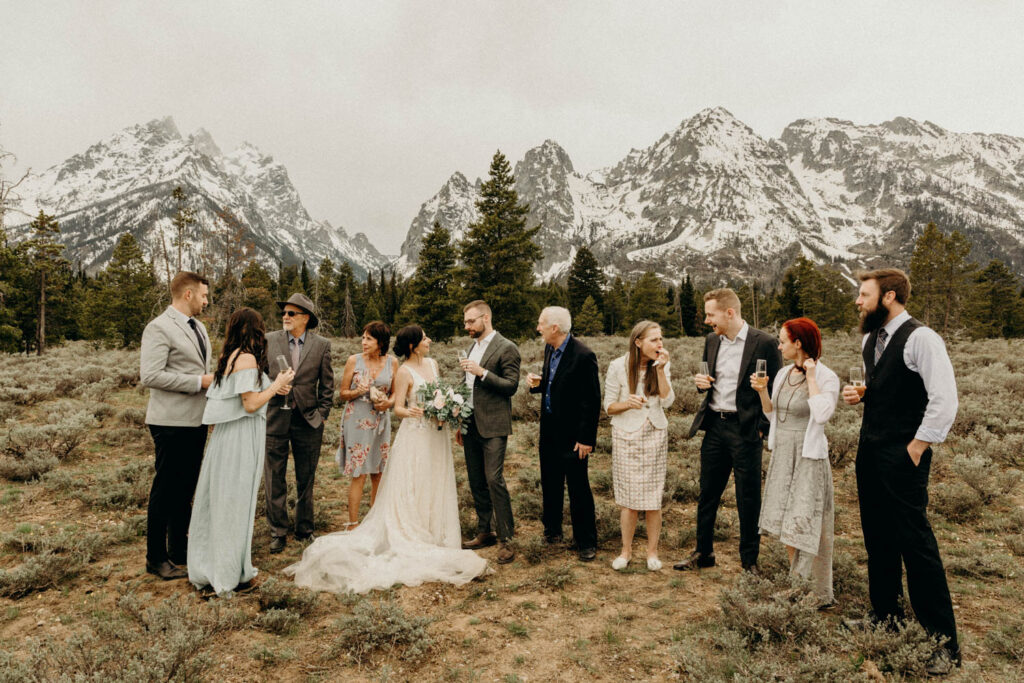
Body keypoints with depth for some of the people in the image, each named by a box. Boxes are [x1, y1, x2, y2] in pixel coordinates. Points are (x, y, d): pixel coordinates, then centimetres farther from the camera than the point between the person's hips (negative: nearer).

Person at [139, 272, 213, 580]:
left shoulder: (198, 327, 15)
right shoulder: (159, 328, -13)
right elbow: (150, 376, -21)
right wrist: (200, 381, -19)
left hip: (196, 421, 9)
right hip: (172, 423, -8)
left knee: (186, 488, 17)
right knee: (165, 490, 2)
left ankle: (179, 549, 30)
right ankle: (156, 558, 16)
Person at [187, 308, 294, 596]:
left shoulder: (228, 356, 11)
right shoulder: (247, 358, -16)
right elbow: (251, 404, -19)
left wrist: (272, 388, 15)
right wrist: (277, 384, -7)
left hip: (224, 435, 9)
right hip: (241, 438, -9)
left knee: (219, 499, 16)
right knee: (235, 501, 1)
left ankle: (207, 569, 29)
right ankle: (230, 575, 14)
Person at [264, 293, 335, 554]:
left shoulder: (322, 345, 1)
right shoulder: (269, 340, 2)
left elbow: (327, 384, 4)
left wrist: (322, 414, -1)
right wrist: (269, 398, -6)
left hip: (308, 420, 0)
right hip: (274, 418, 0)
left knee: (306, 480, 11)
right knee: (274, 479, 5)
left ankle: (305, 529, 26)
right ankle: (278, 532, 20)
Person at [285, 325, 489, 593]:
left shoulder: (432, 363, 9)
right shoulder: (404, 372, -12)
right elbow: (398, 407, -17)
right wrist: (410, 411, -37)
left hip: (438, 434, 7)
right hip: (416, 435, -7)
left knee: (436, 486, 15)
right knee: (413, 489, -2)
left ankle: (437, 531, 27)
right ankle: (412, 536, 7)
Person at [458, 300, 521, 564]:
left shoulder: (506, 348, -8)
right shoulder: (473, 347, 17)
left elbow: (511, 386, -13)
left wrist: (482, 372, -22)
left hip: (492, 427, -8)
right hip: (471, 424, 8)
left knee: (494, 480, -10)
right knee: (476, 481, 12)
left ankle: (506, 539, -2)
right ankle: (485, 532, 23)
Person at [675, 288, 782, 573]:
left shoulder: (764, 343, -10)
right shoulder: (711, 341, 8)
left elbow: (775, 390, -7)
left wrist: (761, 428, -11)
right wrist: (700, 381, -4)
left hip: (746, 430, -5)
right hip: (714, 426, 6)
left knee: (748, 499, 6)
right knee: (707, 493, 13)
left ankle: (749, 560, 22)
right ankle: (703, 552, 28)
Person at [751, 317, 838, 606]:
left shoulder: (826, 377, -12)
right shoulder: (783, 373, 7)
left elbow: (822, 414, -27)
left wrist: (811, 378, -20)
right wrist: (762, 391, -3)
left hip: (808, 457, -7)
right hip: (782, 454, 7)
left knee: (806, 526, -3)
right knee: (786, 523, 13)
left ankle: (820, 595, 11)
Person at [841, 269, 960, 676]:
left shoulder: (921, 339, -15)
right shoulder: (869, 339, 10)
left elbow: (945, 401, -20)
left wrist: (915, 450, -16)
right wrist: (859, 394, 3)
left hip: (903, 457, -8)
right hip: (869, 452, 8)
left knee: (915, 542, -4)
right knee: (877, 538, 16)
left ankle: (944, 642, 9)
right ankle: (885, 616, 31)